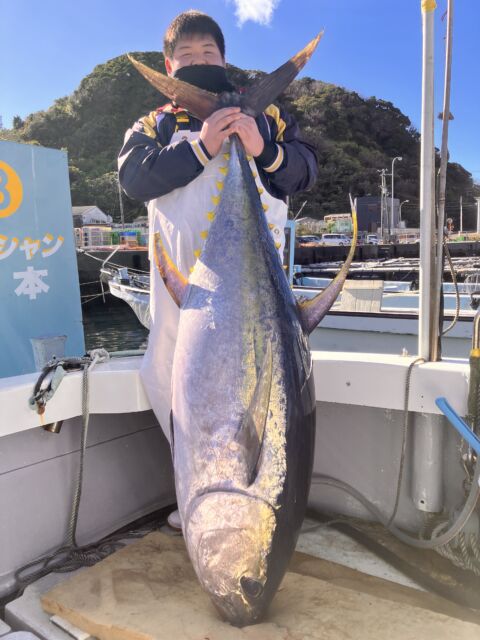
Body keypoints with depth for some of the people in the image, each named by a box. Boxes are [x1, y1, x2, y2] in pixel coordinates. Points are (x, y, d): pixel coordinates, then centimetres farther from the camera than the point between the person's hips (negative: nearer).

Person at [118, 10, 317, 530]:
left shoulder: (264, 112, 20)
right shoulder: (154, 125, 19)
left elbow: (306, 170, 8)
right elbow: (133, 177, -1)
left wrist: (264, 150, -12)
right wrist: (200, 147, -11)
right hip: (184, 272, 1)